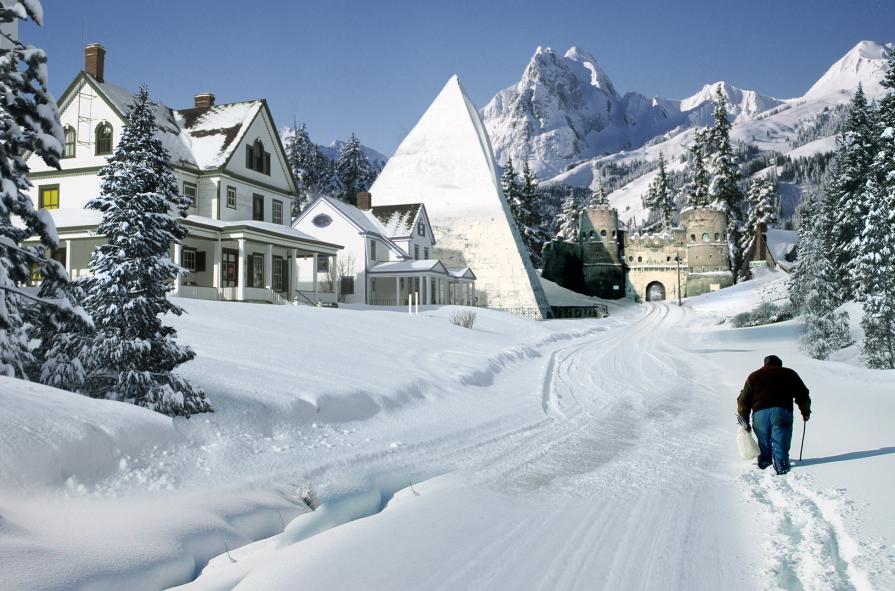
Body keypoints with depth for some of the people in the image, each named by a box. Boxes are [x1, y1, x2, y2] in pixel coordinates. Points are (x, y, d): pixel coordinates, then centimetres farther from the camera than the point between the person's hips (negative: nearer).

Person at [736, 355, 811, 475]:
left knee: (764, 444, 11)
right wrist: (805, 411, 29)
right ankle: (782, 470, -5)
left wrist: (744, 421, 17)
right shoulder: (789, 373, 19)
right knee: (780, 445, 0)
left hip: (760, 413, 1)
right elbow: (802, 394, 16)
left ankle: (764, 468, 10)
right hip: (781, 412, -1)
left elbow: (743, 400, 15)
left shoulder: (753, 376, 21)